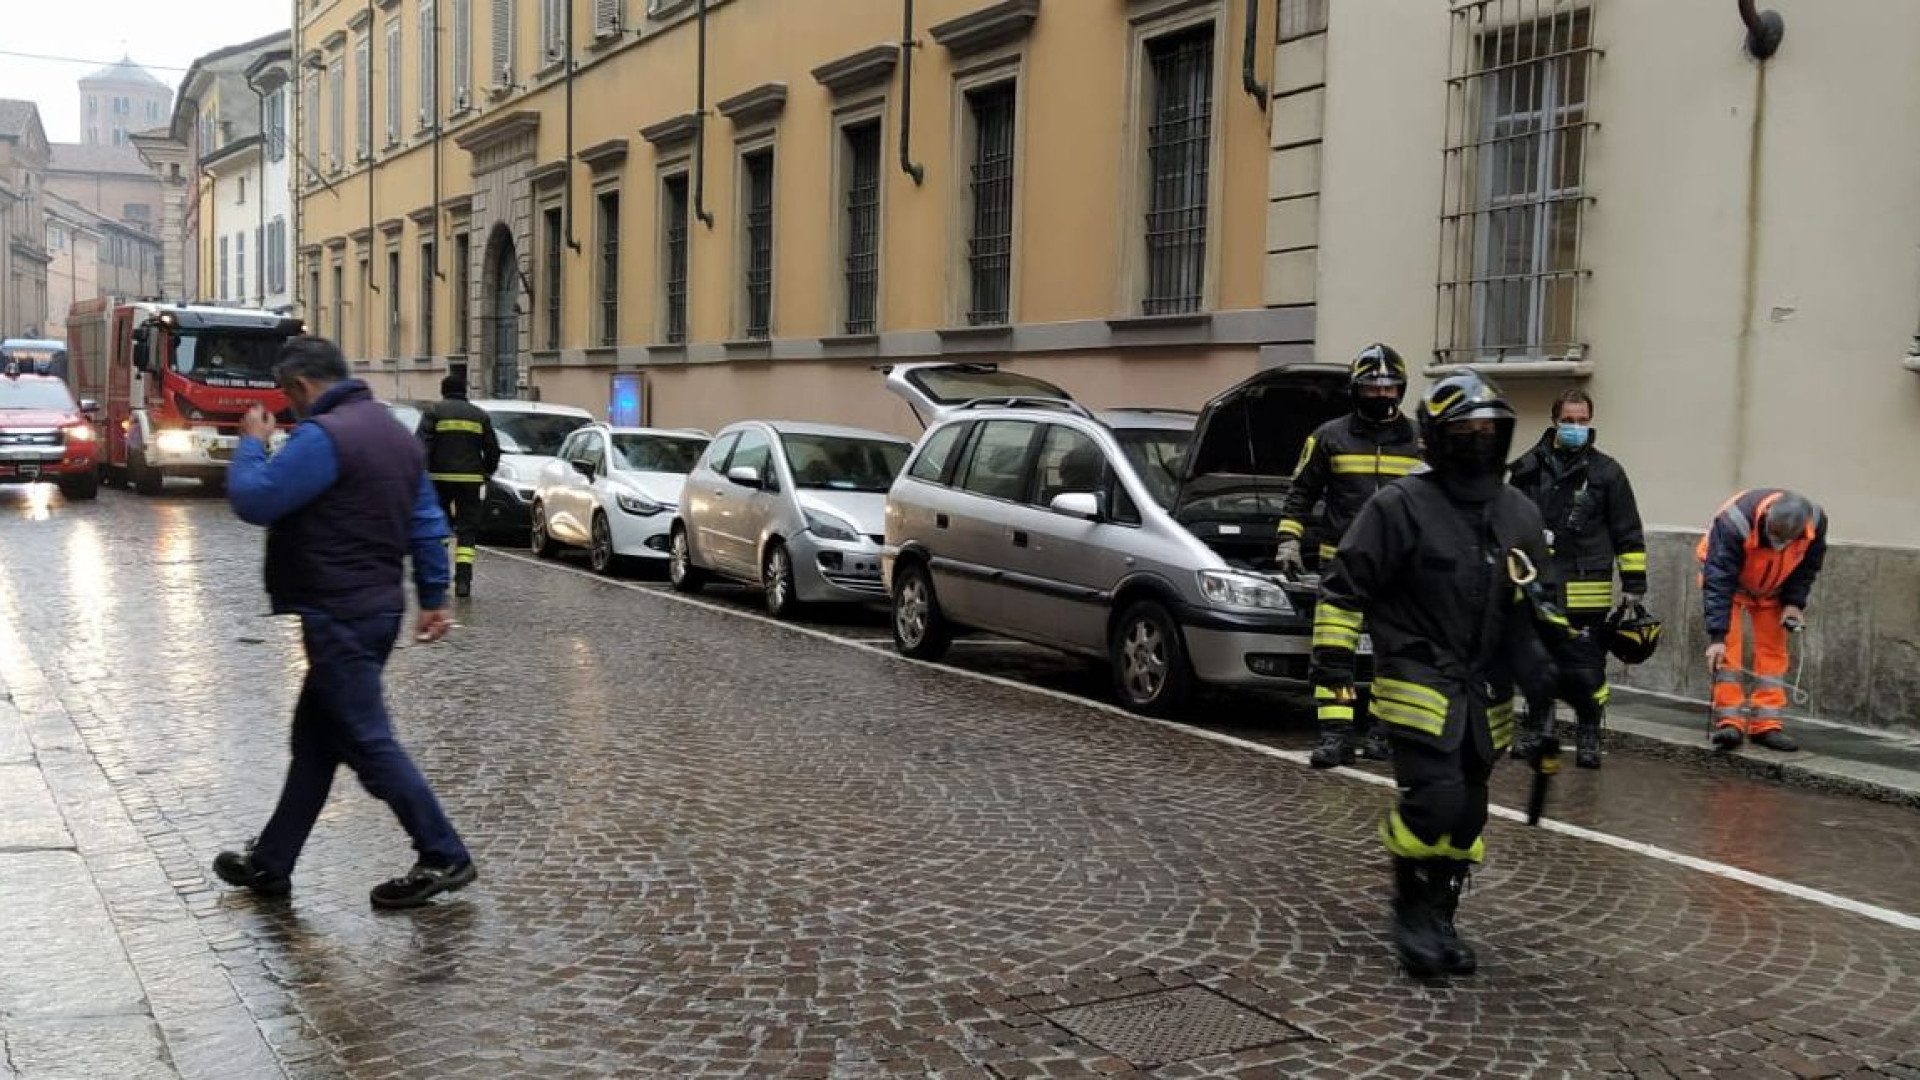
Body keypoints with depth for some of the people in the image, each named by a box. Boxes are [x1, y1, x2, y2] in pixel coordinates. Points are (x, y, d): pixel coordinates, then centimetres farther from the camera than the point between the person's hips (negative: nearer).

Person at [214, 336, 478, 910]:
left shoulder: (323, 436, -17)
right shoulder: (395, 433, 13)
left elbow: (253, 501, -19)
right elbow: (427, 522, 14)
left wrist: (251, 443, -2)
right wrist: (434, 597, 17)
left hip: (338, 615, -10)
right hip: (379, 606, 10)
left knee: (368, 742, -4)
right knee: (315, 741, 16)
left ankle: (444, 857, 0)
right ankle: (270, 863, 26)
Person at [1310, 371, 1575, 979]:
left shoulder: (1521, 514, 11)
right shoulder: (1402, 506, -9)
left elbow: (1537, 599, 24)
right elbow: (1344, 586, -7)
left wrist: (1554, 639, 11)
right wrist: (1333, 666, -11)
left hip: (1487, 694, 6)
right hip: (1420, 685, -6)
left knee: (1467, 814, 9)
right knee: (1434, 801, -17)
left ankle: (1439, 920, 25)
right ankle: (1413, 913, 4)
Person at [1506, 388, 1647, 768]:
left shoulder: (1606, 471, 3)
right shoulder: (1528, 468, 7)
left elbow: (1629, 534, 5)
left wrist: (1634, 583, 0)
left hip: (1586, 591, -2)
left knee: (1587, 666, -1)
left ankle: (1588, 736, 12)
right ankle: (1536, 727, 25)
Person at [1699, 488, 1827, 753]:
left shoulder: (1815, 522, -27)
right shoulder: (1733, 522, -41)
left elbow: (1808, 566, -4)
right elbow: (1718, 582, -38)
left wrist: (1794, 602, -13)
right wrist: (1717, 636, -40)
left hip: (1771, 588, 4)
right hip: (1726, 577, -4)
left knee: (1773, 649, 0)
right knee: (1728, 646, -14)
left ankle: (1766, 725, 5)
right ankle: (1729, 721, -11)